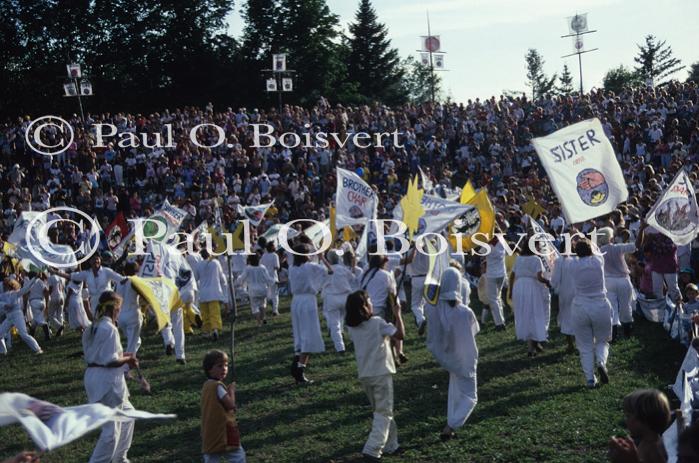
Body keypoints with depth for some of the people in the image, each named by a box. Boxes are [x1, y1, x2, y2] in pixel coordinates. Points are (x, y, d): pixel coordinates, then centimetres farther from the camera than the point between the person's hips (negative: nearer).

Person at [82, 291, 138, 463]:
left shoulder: (91, 328, 11)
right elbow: (110, 360, -22)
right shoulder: (110, 329, -18)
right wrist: (127, 358, -4)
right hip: (107, 379, -10)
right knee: (111, 430, -1)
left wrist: (123, 356, 12)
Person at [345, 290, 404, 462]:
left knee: (380, 411, 20)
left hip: (364, 375, 6)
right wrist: (397, 315, -2)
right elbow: (400, 334, -12)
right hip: (381, 373, -6)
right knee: (384, 413, 2)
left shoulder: (351, 327, 3)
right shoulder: (377, 322, -13)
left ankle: (391, 445, 27)